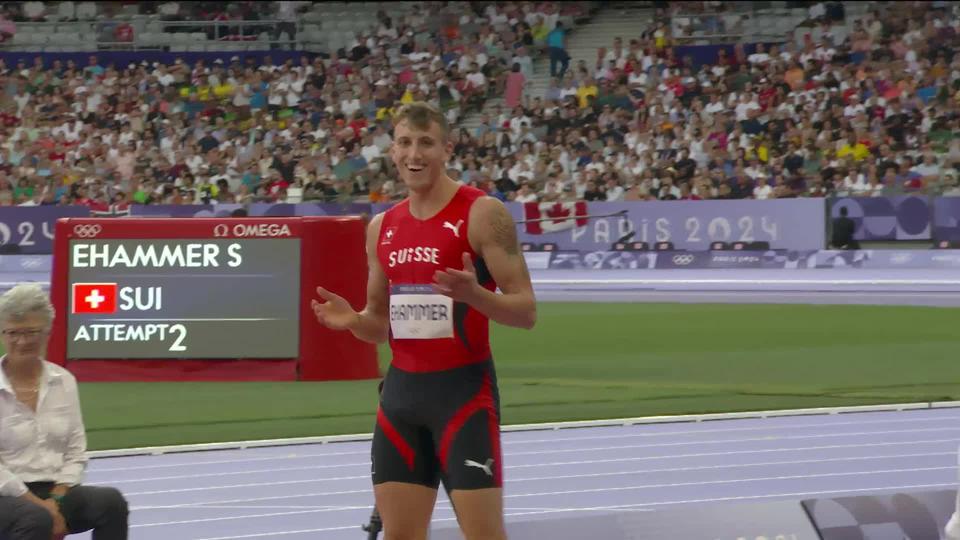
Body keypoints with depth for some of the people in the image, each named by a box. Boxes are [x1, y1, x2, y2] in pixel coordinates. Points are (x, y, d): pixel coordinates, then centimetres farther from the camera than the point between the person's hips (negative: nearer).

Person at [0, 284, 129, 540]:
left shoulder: (64, 381, 7)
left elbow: (76, 451, 7)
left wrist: (56, 501, -9)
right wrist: (40, 506, -18)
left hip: (54, 492, 5)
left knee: (111, 502, -26)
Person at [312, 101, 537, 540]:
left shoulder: (482, 213, -8)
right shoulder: (382, 227, 11)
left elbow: (526, 310, -11)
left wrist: (473, 295, -30)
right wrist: (352, 321, -3)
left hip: (463, 387, -6)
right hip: (403, 388, 6)